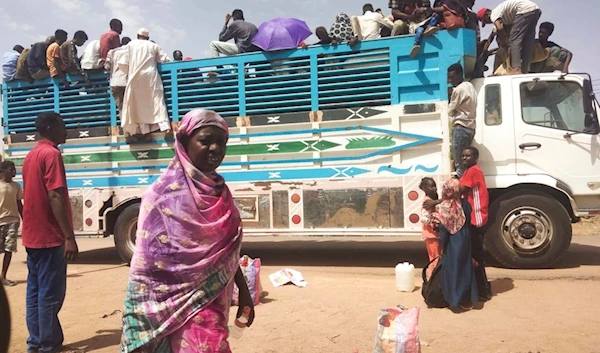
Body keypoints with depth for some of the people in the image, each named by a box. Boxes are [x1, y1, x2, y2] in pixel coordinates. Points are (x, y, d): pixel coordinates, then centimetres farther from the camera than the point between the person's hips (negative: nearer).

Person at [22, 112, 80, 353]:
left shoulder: (31, 156, 16)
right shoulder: (51, 154, -13)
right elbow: (55, 197, -21)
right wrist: (69, 237, -23)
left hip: (32, 235, 9)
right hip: (49, 236, -9)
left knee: (35, 290, 13)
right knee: (50, 293, -2)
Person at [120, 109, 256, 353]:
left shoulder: (219, 191, 5)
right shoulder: (164, 194, -15)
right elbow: (146, 268, -14)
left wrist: (243, 290, 14)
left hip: (214, 305, 6)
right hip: (181, 308, -6)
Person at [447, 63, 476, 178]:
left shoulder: (458, 90, -13)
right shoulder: (470, 86, 16)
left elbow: (450, 111, -6)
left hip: (460, 127, -10)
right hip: (470, 127, 10)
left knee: (459, 164, -9)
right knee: (465, 162, 11)